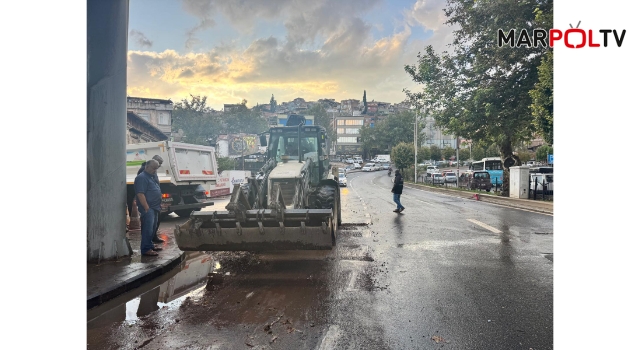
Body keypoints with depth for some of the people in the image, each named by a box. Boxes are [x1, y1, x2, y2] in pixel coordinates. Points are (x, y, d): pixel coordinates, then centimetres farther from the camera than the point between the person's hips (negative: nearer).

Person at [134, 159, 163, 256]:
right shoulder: (142, 177, -13)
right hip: (148, 208, -10)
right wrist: (146, 207, -24)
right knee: (147, 229, -10)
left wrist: (158, 207, 20)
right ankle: (146, 249, -6)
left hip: (154, 208, 10)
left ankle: (150, 245, 28)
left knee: (153, 228, 17)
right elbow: (140, 194, -21)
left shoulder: (152, 177, 18)